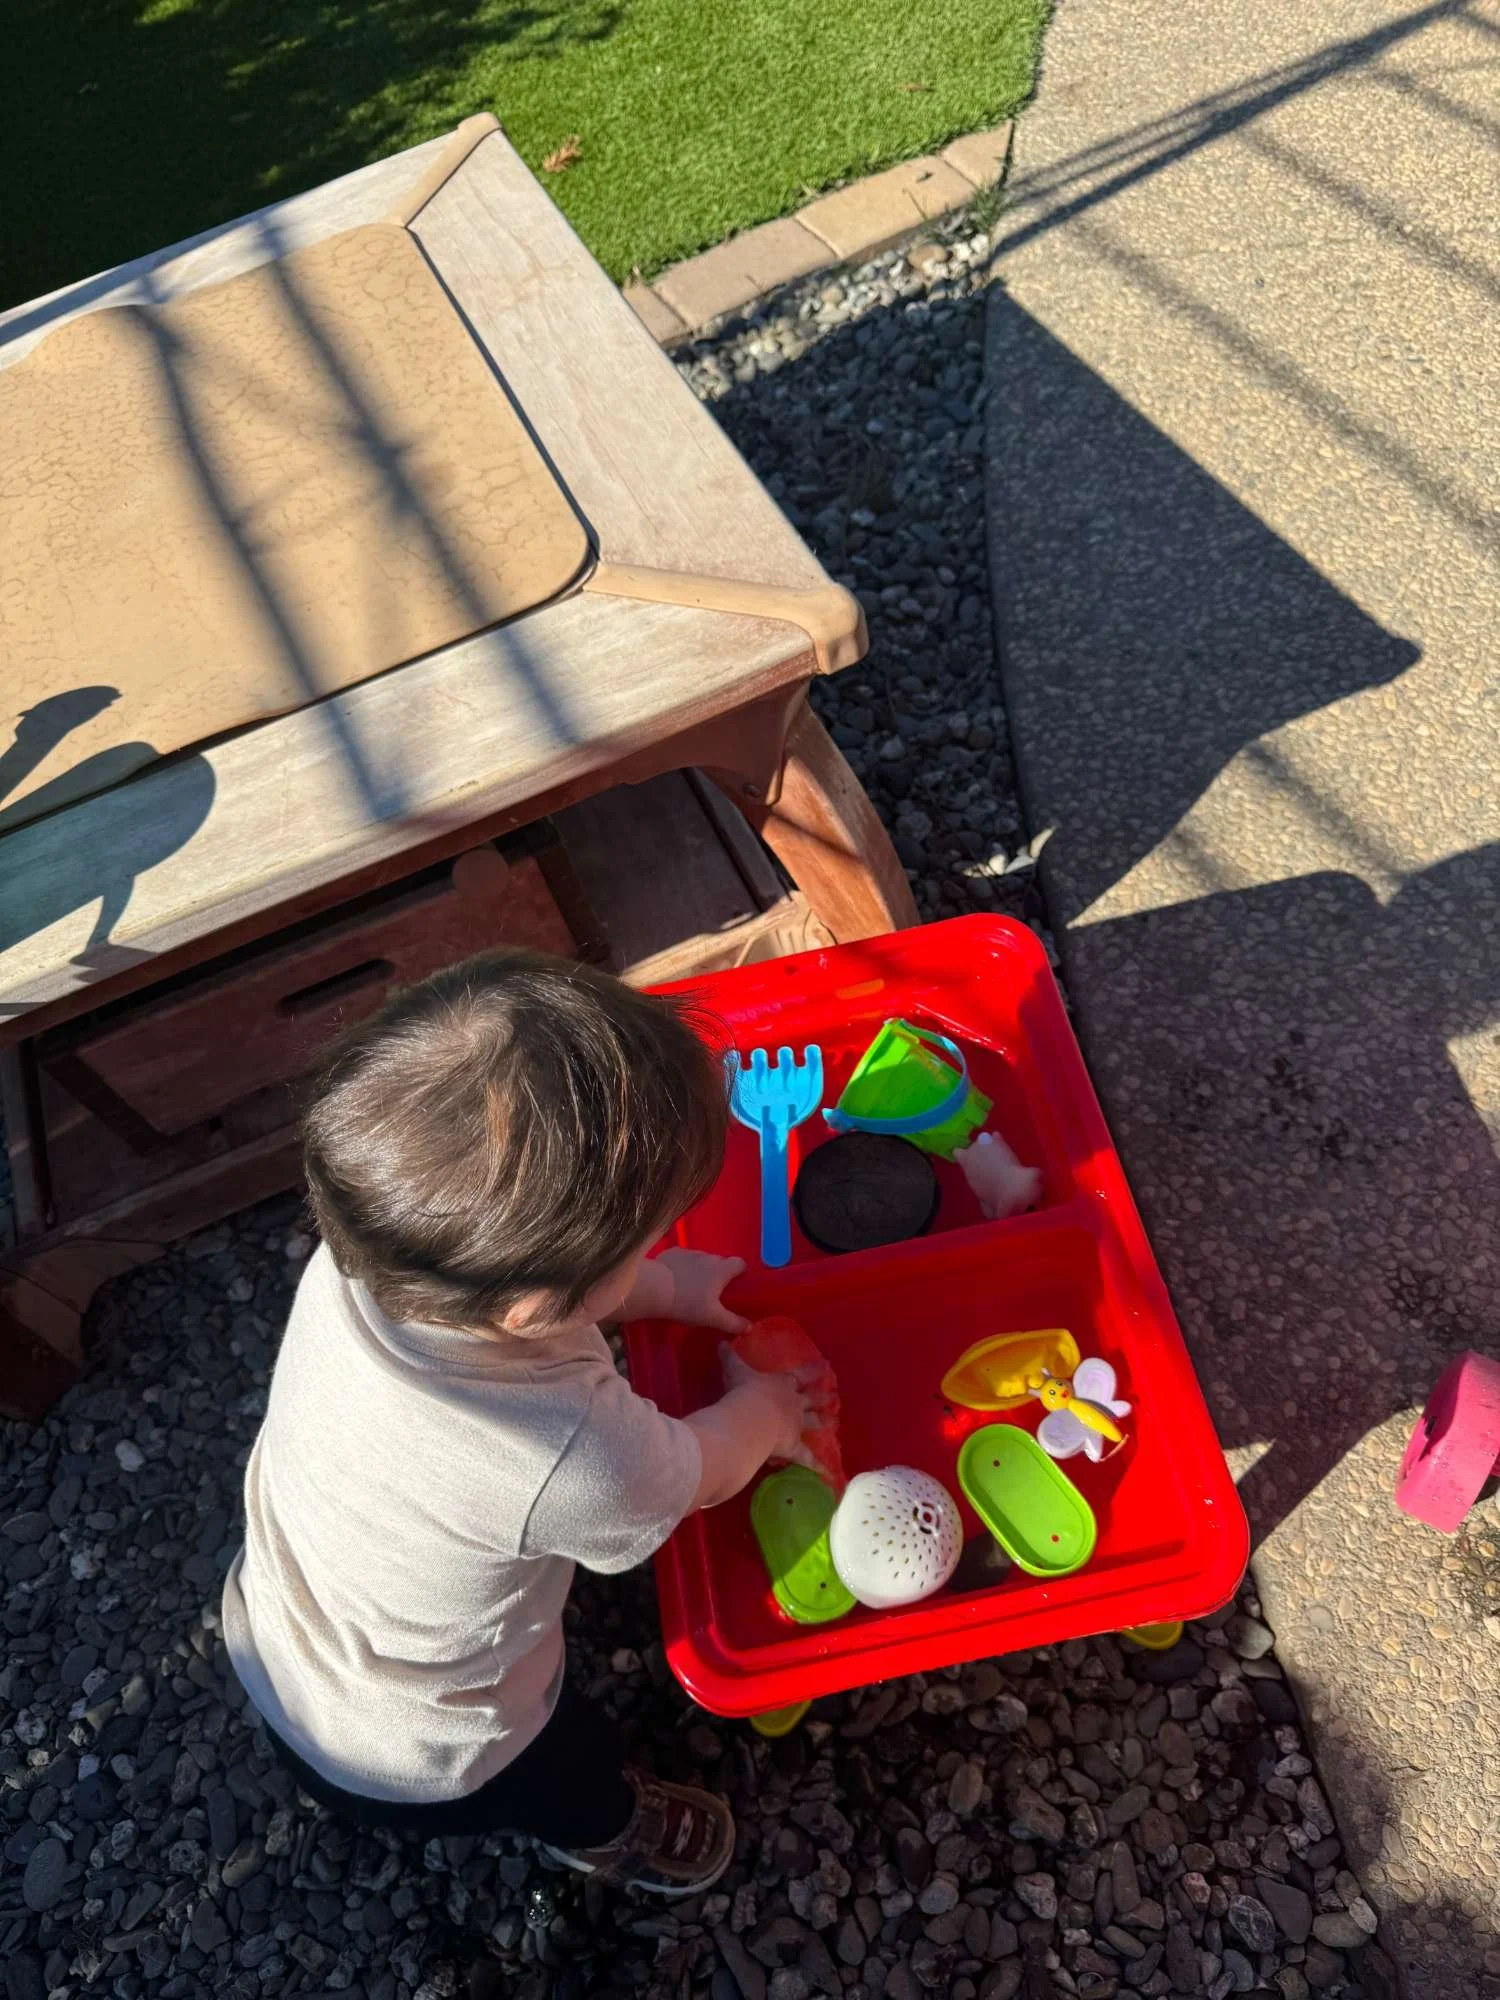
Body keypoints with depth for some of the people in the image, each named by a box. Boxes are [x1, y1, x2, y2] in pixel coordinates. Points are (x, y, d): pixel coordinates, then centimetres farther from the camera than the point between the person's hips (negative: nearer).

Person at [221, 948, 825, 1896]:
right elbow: (698, 1473, -20)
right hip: (406, 1766, -4)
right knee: (583, 1780, 29)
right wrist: (762, 1407, 0)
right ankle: (599, 1835, 60)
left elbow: (516, 1281, -5)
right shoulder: (573, 1460, -45)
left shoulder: (356, 1262, -30)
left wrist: (668, 1288, -5)